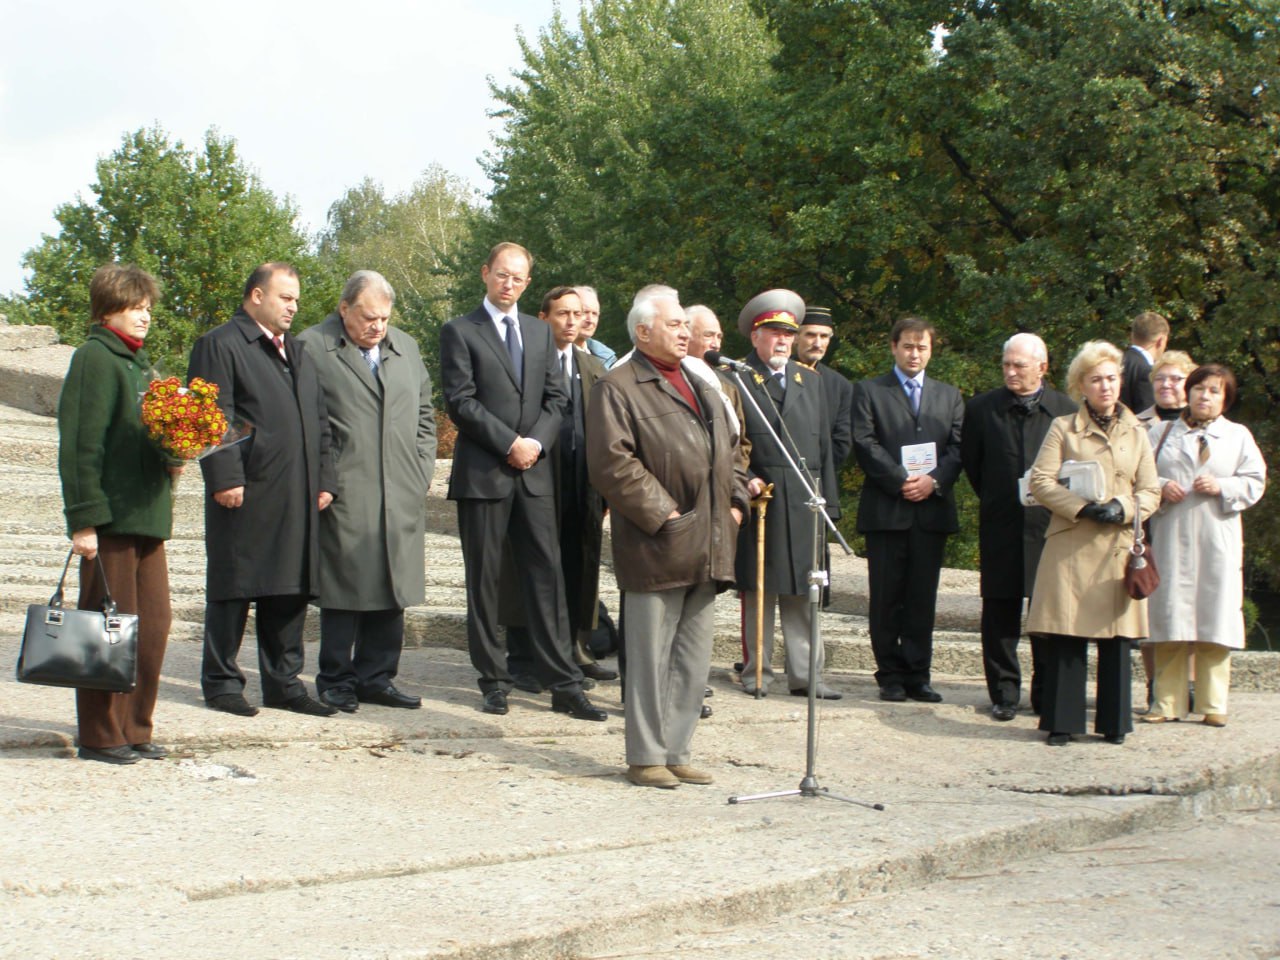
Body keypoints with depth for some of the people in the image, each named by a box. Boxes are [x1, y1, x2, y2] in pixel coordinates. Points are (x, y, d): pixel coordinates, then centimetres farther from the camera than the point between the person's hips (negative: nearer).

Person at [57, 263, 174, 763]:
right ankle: (100, 736, 6)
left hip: (148, 514, 9)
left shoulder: (138, 361, 18)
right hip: (111, 516, -9)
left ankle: (134, 730, 18)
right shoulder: (94, 358, -9)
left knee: (153, 624, 9)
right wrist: (83, 519, -18)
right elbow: (81, 443, -14)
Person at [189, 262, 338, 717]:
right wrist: (225, 478, -17)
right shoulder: (220, 346, -4)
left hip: (298, 500, 7)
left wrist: (324, 479, 14)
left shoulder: (296, 352, 21)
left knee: (292, 592, 9)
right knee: (232, 592, 1)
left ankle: (283, 683, 17)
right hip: (245, 493, -7)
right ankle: (222, 683, 9)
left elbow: (318, 419, 22)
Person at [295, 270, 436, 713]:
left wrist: (421, 471, 11)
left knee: (392, 592, 7)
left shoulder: (406, 348, 18)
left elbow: (424, 414, 23)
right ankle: (336, 681, 8)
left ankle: (377, 677, 16)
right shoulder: (311, 348, -2)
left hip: (401, 495, 6)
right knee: (344, 591, -1)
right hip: (345, 495, -5)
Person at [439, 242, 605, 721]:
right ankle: (494, 681, 9)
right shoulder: (460, 332, 1)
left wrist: (537, 441, -5)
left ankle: (563, 684, 0)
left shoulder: (540, 332, 16)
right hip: (483, 472, -4)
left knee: (547, 573, 0)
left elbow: (556, 397, 12)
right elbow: (460, 402, -8)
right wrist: (509, 443, -13)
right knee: (484, 578, 2)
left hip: (534, 470, 4)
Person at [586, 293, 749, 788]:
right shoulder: (618, 389, -5)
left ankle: (676, 753, 18)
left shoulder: (702, 389, 22)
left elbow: (727, 452, 28)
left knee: (693, 659, 11)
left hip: (706, 551, 8)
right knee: (651, 656, -3)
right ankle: (646, 757, 4)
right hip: (657, 550, -8)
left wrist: (735, 501, 11)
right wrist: (662, 514, -16)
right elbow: (612, 461, -15)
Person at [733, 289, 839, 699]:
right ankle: (756, 672, 10)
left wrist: (825, 493, 11)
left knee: (802, 589, 4)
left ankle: (805, 674, 6)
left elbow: (823, 440, 16)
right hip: (758, 496, -4)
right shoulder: (737, 380, 0)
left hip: (803, 498, 4)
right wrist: (745, 480, -14)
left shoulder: (810, 379, 16)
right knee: (757, 588, 2)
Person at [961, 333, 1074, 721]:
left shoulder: (1067, 410, 1)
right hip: (1000, 528, 1)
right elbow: (970, 461, 12)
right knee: (1000, 615, 3)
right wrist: (993, 500, 12)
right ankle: (1004, 693, 11)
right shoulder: (982, 408, 3)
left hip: (1049, 526, -1)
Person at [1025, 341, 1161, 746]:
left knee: (1116, 636, 2)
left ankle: (1114, 721, 11)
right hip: (1071, 546, -2)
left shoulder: (1136, 434, 14)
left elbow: (1150, 492, 10)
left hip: (1118, 546, 2)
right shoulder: (1063, 428, 6)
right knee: (1066, 635, -4)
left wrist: (1123, 508, -10)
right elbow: (1040, 481, -2)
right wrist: (1083, 507, -14)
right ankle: (1063, 721, 2)